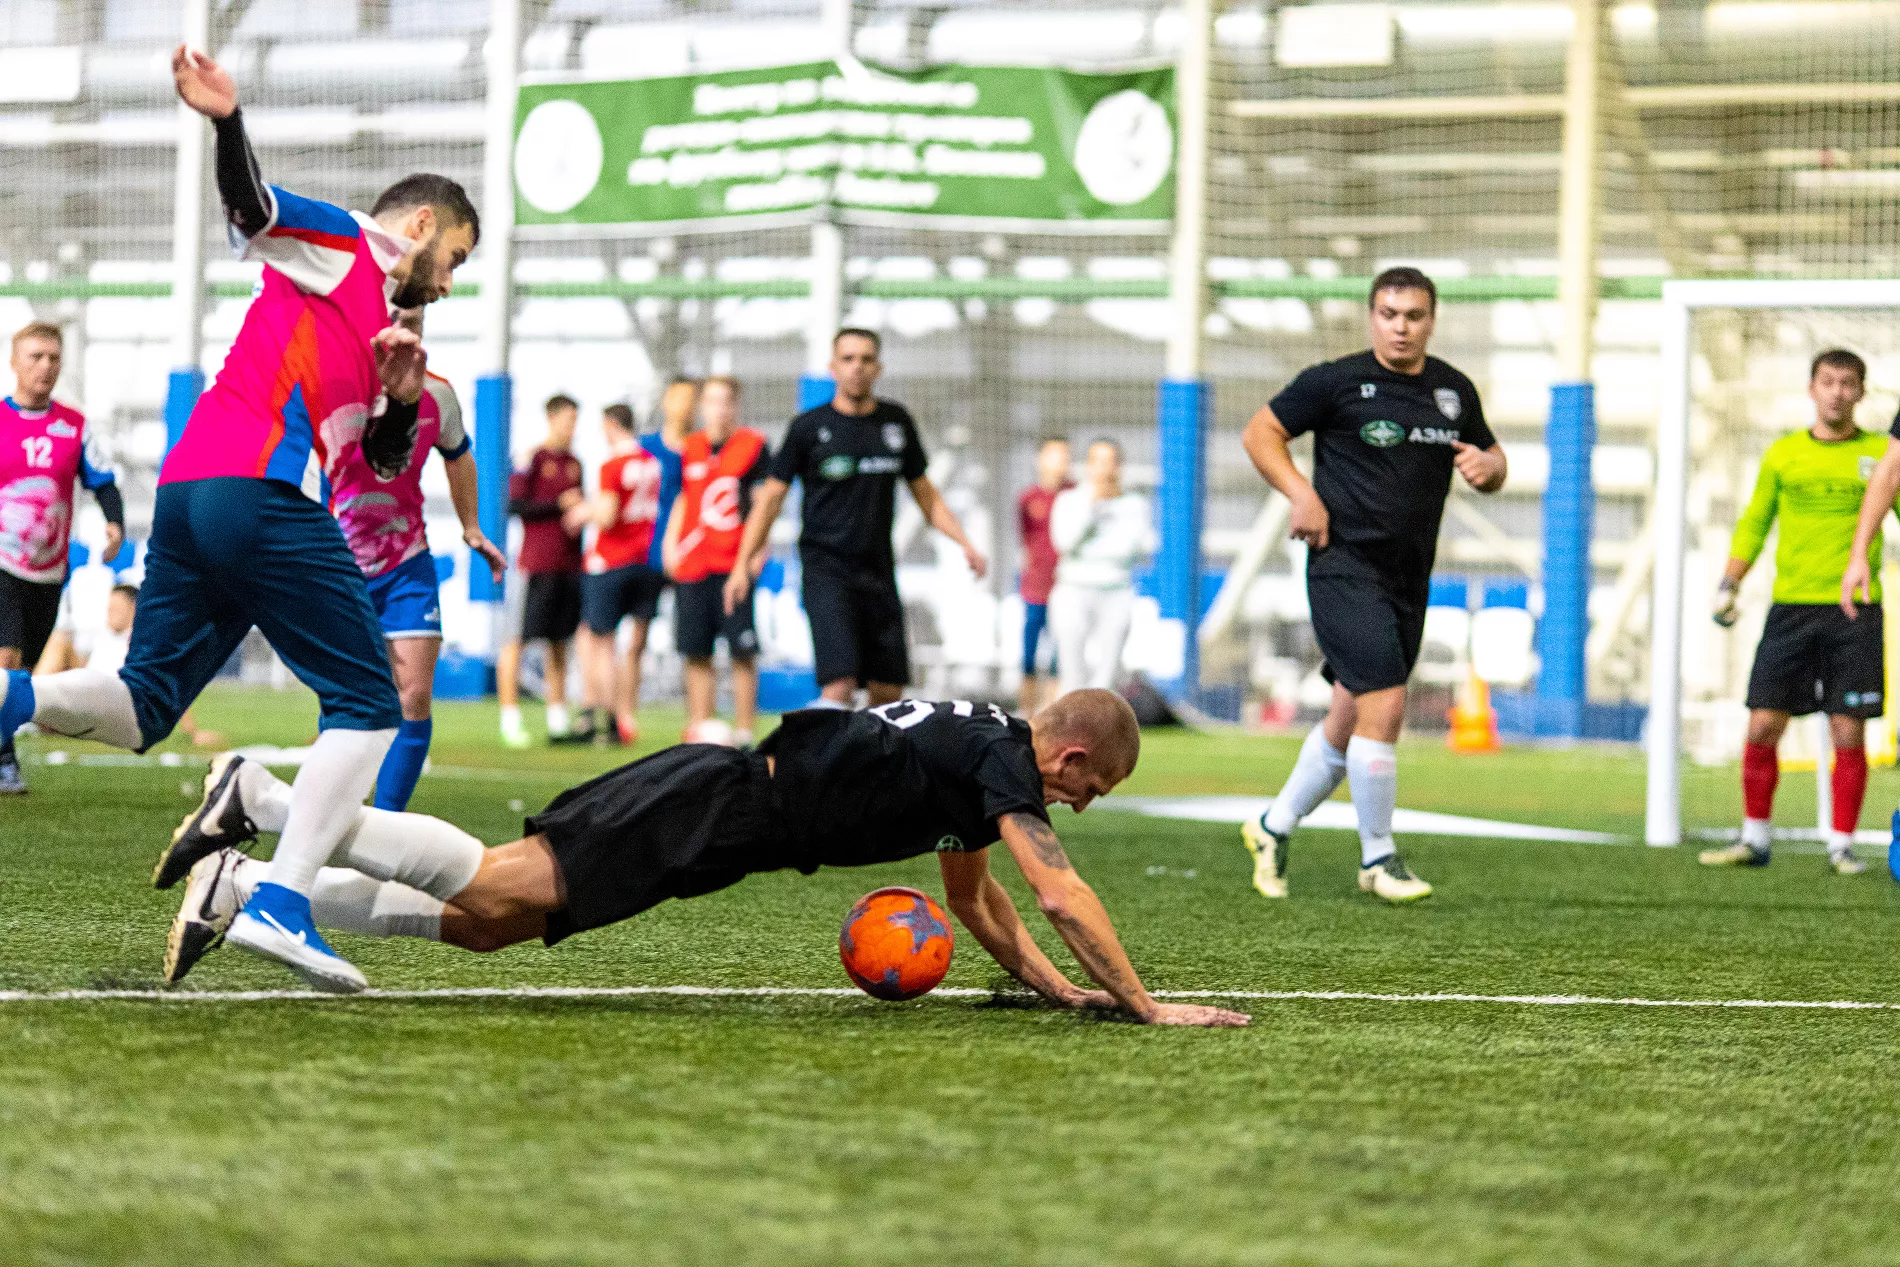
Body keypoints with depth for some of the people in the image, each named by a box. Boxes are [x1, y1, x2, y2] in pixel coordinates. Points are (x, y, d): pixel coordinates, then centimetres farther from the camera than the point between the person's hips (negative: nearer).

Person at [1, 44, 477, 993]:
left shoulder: (379, 324, 32)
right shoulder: (341, 245, 7)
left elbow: (385, 457, 32)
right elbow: (251, 206, -9)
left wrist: (400, 397, 11)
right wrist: (227, 123, -28)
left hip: (186, 489, 9)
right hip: (262, 491, -9)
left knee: (142, 707, 9)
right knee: (367, 706, -2)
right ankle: (280, 907, -13)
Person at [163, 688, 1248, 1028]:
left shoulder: (978, 751, 20)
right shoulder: (1003, 762, -9)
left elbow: (973, 895, 33)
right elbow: (1061, 893, -18)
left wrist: (1056, 987, 26)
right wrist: (1144, 1005, -14)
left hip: (716, 802, 9)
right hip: (712, 814, -9)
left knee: (482, 922, 3)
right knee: (492, 887, -18)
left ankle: (242, 887, 0)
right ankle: (268, 801, -15)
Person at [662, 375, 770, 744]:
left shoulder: (753, 446, -1)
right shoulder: (691, 448, 13)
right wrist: (670, 545, 11)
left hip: (735, 565, -5)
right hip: (692, 566, 5)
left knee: (742, 652, -5)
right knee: (696, 654, 6)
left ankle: (744, 732, 0)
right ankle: (698, 732, 12)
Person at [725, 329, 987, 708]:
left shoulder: (896, 421, 10)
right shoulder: (809, 427, -1)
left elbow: (925, 493, 19)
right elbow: (771, 496, 3)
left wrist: (965, 544, 7)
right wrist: (743, 563, -3)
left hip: (879, 569, 4)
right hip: (826, 567, -4)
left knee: (888, 690, 3)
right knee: (840, 682, -19)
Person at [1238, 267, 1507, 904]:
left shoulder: (1454, 390, 11)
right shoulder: (1336, 381, -6)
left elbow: (1493, 460, 22)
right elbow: (1259, 432, 0)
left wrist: (1486, 465, -2)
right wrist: (1301, 492, -14)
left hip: (1409, 579, 6)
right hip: (1345, 565, -6)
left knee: (1351, 719, 12)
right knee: (1384, 704, -16)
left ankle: (1274, 828, 30)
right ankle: (1378, 857, -3)